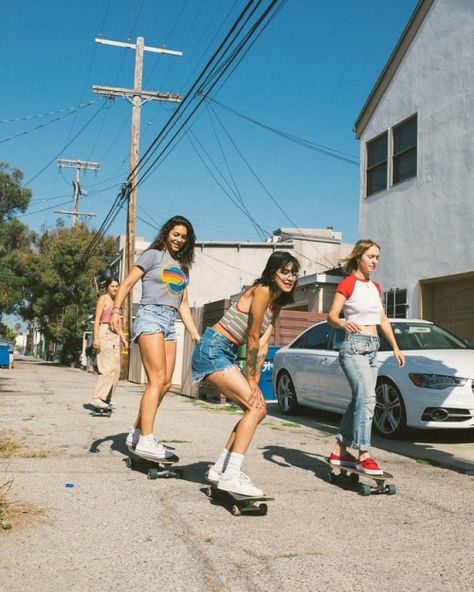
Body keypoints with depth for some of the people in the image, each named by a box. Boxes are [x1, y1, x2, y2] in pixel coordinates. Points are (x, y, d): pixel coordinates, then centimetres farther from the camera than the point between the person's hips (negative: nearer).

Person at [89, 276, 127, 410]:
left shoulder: (115, 301, 21)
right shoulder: (103, 299, -3)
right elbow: (97, 319, -10)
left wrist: (122, 337, 17)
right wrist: (96, 338, -19)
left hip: (114, 336, 9)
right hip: (104, 334, -9)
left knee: (116, 370, 5)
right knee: (110, 368, -17)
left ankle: (106, 399, 9)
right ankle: (97, 398, -17)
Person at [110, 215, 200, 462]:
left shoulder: (182, 266, 23)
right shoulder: (153, 255, 4)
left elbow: (183, 304, 22)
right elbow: (127, 283, -4)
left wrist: (195, 333, 14)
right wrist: (116, 309, -19)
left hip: (170, 322, 8)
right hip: (151, 314, -8)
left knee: (164, 383, 4)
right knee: (157, 380, -18)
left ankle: (136, 432, 14)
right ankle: (146, 441, -21)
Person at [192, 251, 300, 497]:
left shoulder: (276, 304, 14)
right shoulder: (262, 290, -15)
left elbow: (262, 345, 7)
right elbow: (252, 338, -14)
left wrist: (254, 381, -3)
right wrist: (251, 380, -8)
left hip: (226, 355, 10)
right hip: (213, 350, -10)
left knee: (258, 409, 8)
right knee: (256, 407, -15)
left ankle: (219, 469, 15)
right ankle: (231, 476, -16)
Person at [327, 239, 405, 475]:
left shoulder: (375, 287, 17)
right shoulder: (347, 284, -5)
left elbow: (383, 320, 23)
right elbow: (332, 315, -13)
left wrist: (395, 347, 20)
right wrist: (343, 323, -35)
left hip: (372, 347, 8)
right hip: (354, 345, -8)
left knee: (359, 400, 8)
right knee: (367, 396, -21)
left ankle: (340, 451, 16)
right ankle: (363, 455, -22)